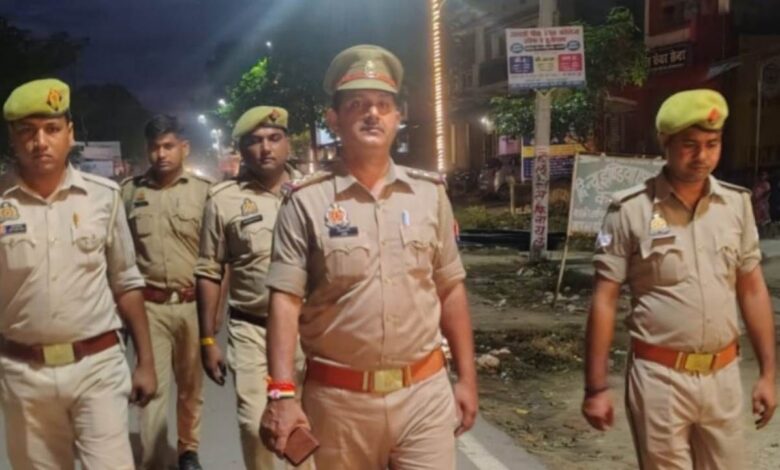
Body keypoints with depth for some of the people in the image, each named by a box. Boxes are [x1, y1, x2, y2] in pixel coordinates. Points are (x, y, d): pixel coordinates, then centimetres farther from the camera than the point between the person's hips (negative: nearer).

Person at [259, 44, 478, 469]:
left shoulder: (430, 193, 4)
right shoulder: (306, 202, -5)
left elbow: (450, 290, 8)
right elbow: (285, 300, -9)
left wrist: (466, 378, 8)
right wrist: (281, 393, -18)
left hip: (425, 391, 2)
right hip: (338, 398, -1)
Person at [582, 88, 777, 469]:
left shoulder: (737, 203, 3)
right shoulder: (630, 210, -10)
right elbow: (604, 300, -8)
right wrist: (596, 387, -9)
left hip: (723, 375, 4)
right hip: (659, 376, -4)